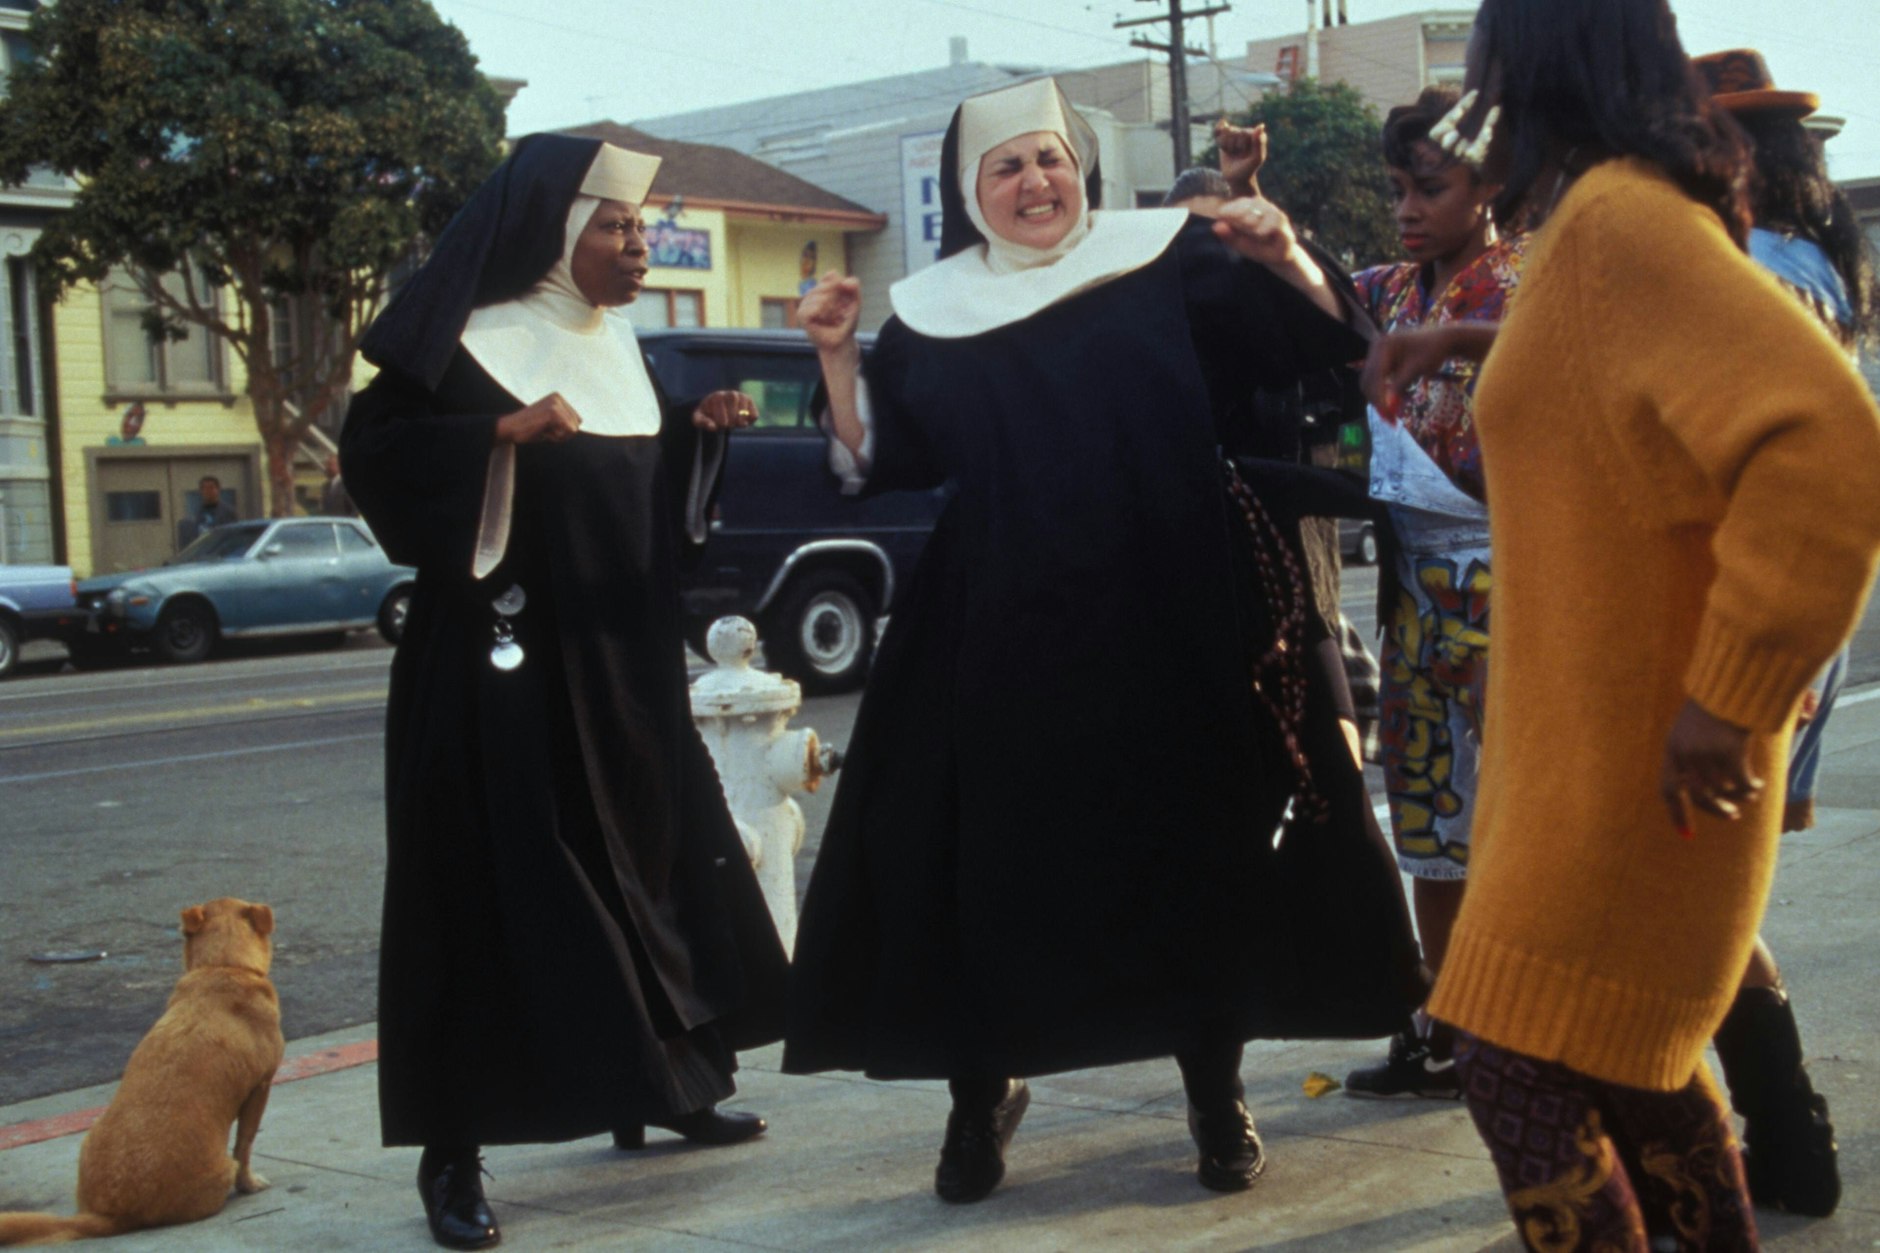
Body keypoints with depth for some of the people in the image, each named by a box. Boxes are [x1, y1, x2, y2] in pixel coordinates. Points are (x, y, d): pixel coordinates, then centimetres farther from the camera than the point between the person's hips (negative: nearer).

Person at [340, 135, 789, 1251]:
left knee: (653, 859, 13)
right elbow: (374, 449, -16)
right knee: (493, 889, -6)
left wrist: (696, 432, 5)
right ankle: (452, 1153, 1)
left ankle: (657, 1090, 30)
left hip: (622, 665, 8)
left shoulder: (616, 347, 13)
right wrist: (503, 431, -27)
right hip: (505, 666, -8)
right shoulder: (469, 341, -9)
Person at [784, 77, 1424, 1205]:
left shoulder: (1170, 261, 4)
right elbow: (878, 466, 9)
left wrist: (1287, 257, -18)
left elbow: (1320, 341, 0)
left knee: (1198, 847, 5)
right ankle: (984, 1089, 20)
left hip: (1172, 623, -1)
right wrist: (838, 356, -3)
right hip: (1003, 637, 1)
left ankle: (1218, 1092, 19)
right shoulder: (930, 315, 9)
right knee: (994, 860, 2)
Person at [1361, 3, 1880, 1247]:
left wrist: (1728, 693, -28)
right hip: (1601, 723, 10)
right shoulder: (1612, 213, 10)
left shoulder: (1618, 216, -20)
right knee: (1628, 1047, 21)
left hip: (1639, 743, -10)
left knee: (1522, 1065, -5)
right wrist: (1468, 339, 27)